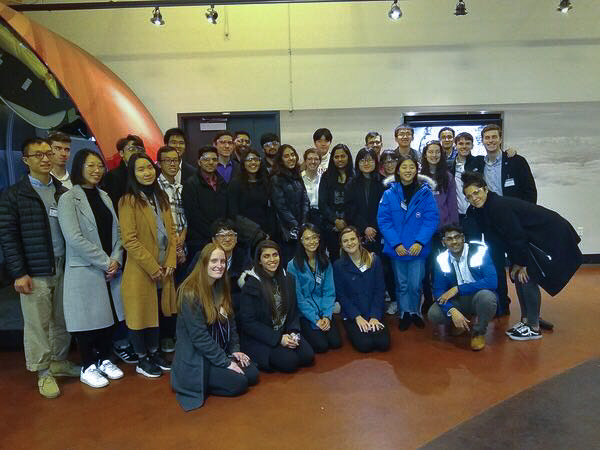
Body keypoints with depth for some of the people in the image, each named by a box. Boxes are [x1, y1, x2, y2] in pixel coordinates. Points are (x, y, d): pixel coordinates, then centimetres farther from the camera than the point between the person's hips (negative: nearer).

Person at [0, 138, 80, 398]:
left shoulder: (62, 192, 9)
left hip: (64, 269, 4)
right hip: (34, 273, -4)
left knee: (62, 320, 12)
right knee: (37, 324, 5)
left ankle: (59, 361, 30)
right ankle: (43, 372, 20)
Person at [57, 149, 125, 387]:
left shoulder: (104, 196, 12)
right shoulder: (68, 199, -8)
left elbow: (116, 231, 9)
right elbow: (74, 238, -17)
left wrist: (116, 259, -6)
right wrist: (104, 262, -15)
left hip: (110, 270, 6)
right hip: (83, 271, -6)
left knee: (109, 314, 12)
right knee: (87, 318, 4)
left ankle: (104, 360, 30)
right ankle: (88, 367, 21)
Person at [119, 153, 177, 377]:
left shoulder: (161, 197, 8)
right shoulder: (128, 201, -11)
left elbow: (171, 231, 9)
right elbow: (129, 240, -16)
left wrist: (171, 261, -3)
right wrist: (152, 267, -16)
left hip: (163, 270, 6)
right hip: (140, 271, -6)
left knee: (157, 311, 17)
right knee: (140, 313, 7)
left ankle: (154, 352, 35)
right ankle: (142, 359, 24)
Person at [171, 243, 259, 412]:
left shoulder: (221, 289, 5)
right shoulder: (190, 293, -21)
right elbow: (199, 336, -23)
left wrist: (235, 349, 0)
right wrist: (225, 362, -19)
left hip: (222, 352, 8)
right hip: (195, 360, -8)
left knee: (252, 375, -4)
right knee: (239, 383, -18)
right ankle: (198, 384, 3)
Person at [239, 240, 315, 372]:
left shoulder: (288, 280, 6)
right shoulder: (251, 285, -12)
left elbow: (293, 312, 10)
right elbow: (248, 322, -14)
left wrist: (293, 333, -10)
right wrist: (278, 339, -18)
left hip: (285, 333, 6)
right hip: (259, 339, -6)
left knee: (308, 356, -13)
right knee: (290, 362, -22)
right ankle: (261, 360, 4)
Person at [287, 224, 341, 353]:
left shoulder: (325, 262, 4)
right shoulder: (293, 265, -10)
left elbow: (329, 292, 2)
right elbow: (298, 297, -10)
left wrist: (327, 316, -11)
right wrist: (315, 319, -15)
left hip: (324, 312, 4)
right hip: (305, 315, -3)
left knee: (336, 342, -13)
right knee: (321, 345, -17)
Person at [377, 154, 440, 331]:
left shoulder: (425, 193, -3)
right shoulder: (389, 194, -3)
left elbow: (432, 219, -7)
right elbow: (383, 220, -6)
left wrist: (420, 242, -17)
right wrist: (396, 243, -14)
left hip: (418, 248, -1)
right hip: (396, 248, 1)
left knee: (416, 284, 5)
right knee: (402, 284, 13)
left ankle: (415, 312, 29)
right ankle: (404, 314, 29)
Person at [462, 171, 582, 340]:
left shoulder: (499, 206, -25)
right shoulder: (486, 208, 3)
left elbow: (517, 236, -22)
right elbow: (508, 237, 10)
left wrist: (522, 264, -14)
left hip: (552, 236, -9)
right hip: (536, 238, 9)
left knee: (527, 278, -10)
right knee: (518, 276, 9)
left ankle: (533, 328, 2)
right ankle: (525, 320, 21)